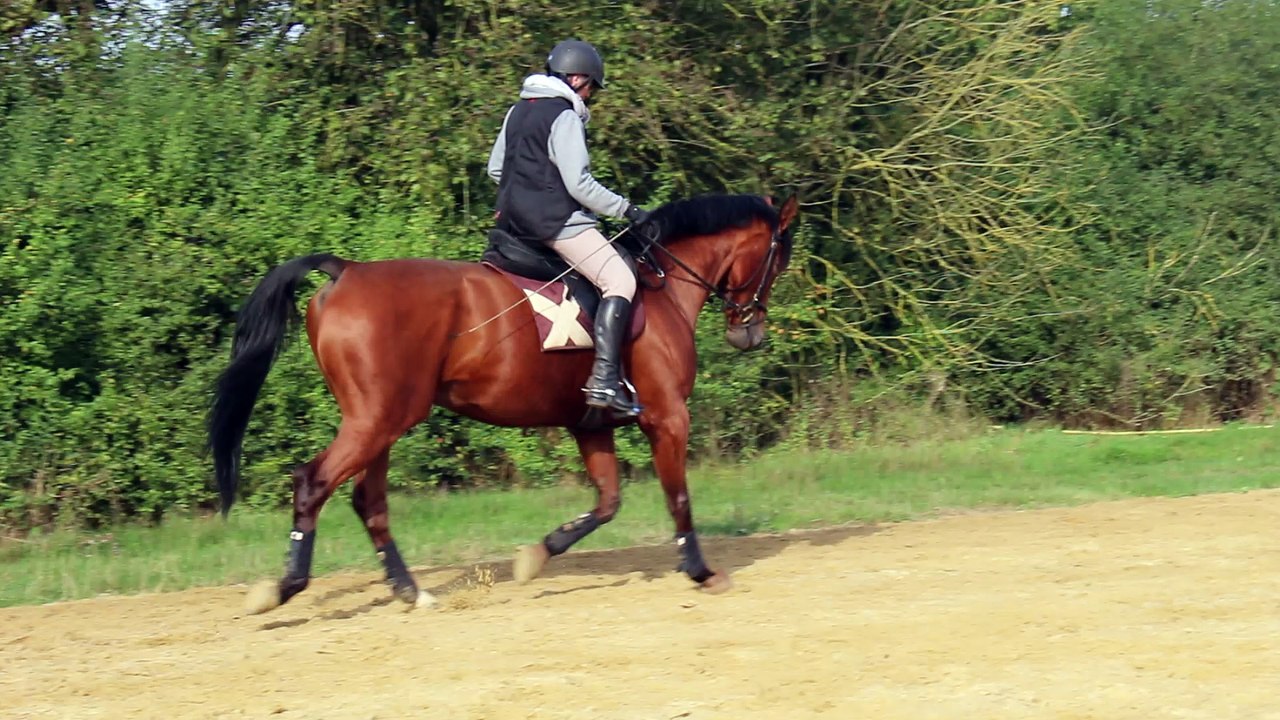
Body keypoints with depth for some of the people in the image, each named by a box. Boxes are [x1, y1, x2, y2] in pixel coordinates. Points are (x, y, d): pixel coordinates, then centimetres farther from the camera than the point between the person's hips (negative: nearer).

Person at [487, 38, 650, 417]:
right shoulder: (565, 117, -11)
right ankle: (605, 378, -29)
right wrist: (628, 210, -11)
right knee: (620, 280, -15)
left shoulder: (518, 111, 15)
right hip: (556, 220, -10)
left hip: (515, 223, 10)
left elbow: (496, 168, 22)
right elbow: (579, 184, -17)